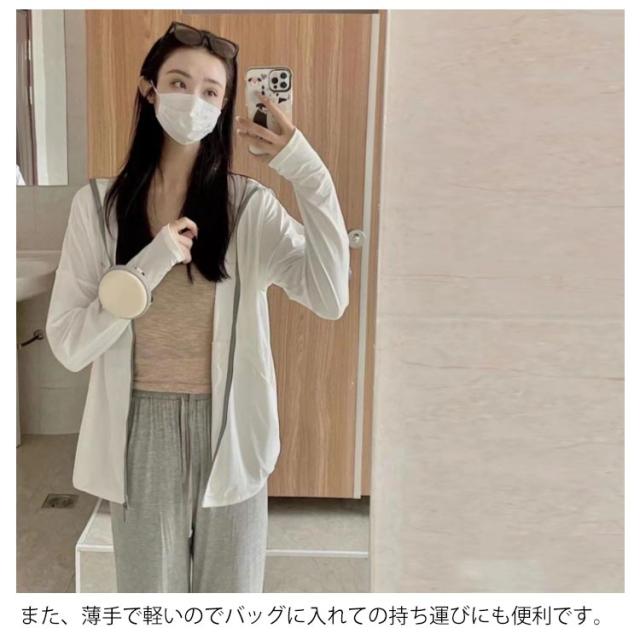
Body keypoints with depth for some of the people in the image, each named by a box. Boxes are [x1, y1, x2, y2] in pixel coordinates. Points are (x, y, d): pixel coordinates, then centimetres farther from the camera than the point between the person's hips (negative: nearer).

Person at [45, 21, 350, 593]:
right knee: (149, 586, 20)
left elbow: (330, 299, -19)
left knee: (231, 585, 18)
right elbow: (68, 344, -8)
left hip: (229, 428, 0)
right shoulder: (98, 205, -5)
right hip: (142, 433, 1)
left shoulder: (249, 204, -6)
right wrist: (152, 264, -19)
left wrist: (310, 176, -24)